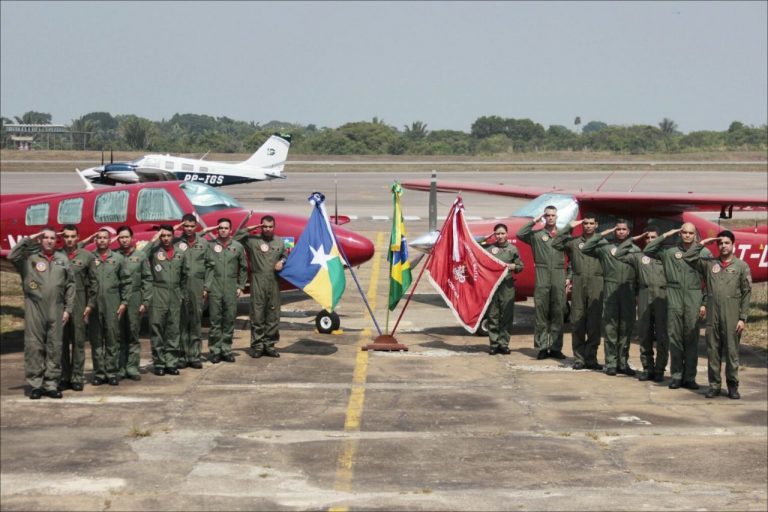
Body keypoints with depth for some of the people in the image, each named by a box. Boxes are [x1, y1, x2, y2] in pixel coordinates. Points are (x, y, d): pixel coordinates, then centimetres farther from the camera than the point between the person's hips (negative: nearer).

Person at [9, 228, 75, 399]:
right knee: (34, 346, -1)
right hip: (34, 308, -2)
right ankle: (35, 384, 3)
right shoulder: (30, 257, 5)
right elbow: (12, 256, -14)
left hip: (56, 309, 3)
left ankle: (51, 384, 9)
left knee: (55, 347, 4)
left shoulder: (62, 259, 13)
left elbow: (70, 285, 12)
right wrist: (28, 240, -8)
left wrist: (68, 309, 5)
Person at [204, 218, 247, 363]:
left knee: (229, 320, 5)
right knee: (215, 320, 1)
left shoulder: (237, 247, 8)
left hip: (231, 289, 2)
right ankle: (215, 350, 7)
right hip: (214, 289, -2)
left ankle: (226, 350, 14)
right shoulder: (210, 246, 2)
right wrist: (205, 287, -7)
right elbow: (206, 268, -2)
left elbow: (243, 268, 13)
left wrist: (240, 286, 7)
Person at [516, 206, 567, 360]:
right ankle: (542, 347, 3)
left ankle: (555, 347, 9)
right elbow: (520, 234, -8)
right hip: (542, 276, -1)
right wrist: (534, 221, -6)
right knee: (542, 312, -1)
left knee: (558, 313, 3)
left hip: (559, 277, 1)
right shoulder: (536, 234, 8)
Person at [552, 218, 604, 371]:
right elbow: (556, 244, 0)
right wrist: (569, 227, 0)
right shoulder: (574, 241, 11)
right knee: (577, 321, 2)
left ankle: (591, 358, 5)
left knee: (594, 323, -1)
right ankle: (579, 358, 7)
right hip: (578, 284, 1)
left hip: (596, 285, -1)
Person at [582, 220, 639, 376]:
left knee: (626, 327, 7)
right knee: (610, 327, -1)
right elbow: (586, 249, -4)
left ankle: (623, 362, 15)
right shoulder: (605, 246, 5)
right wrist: (602, 234, -5)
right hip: (610, 289, -2)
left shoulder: (635, 249, 11)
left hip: (628, 291, 2)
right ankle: (611, 363, 4)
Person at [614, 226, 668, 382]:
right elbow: (618, 255, 7)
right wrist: (632, 240, 8)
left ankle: (659, 369, 4)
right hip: (644, 297, 2)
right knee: (645, 335, 5)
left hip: (662, 297, -2)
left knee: (662, 335, -3)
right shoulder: (639, 256, 13)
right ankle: (647, 368, 13)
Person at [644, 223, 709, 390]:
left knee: (691, 339, 1)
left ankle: (690, 377, 7)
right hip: (674, 298, 1)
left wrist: (705, 303, -2)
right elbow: (647, 251, 5)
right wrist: (666, 236, 2)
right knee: (674, 338, 3)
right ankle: (676, 376, 10)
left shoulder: (704, 253, 3)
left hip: (694, 299, -1)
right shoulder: (670, 251, 6)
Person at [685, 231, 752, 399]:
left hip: (732, 317, -2)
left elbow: (746, 293, 1)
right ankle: (714, 385, 10)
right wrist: (702, 243, 5)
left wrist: (743, 318, -6)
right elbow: (687, 257, 8)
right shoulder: (709, 263, 10)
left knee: (731, 352, 0)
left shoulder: (741, 266, 3)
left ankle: (733, 386, 8)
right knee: (713, 352, 4)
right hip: (712, 316, 2)